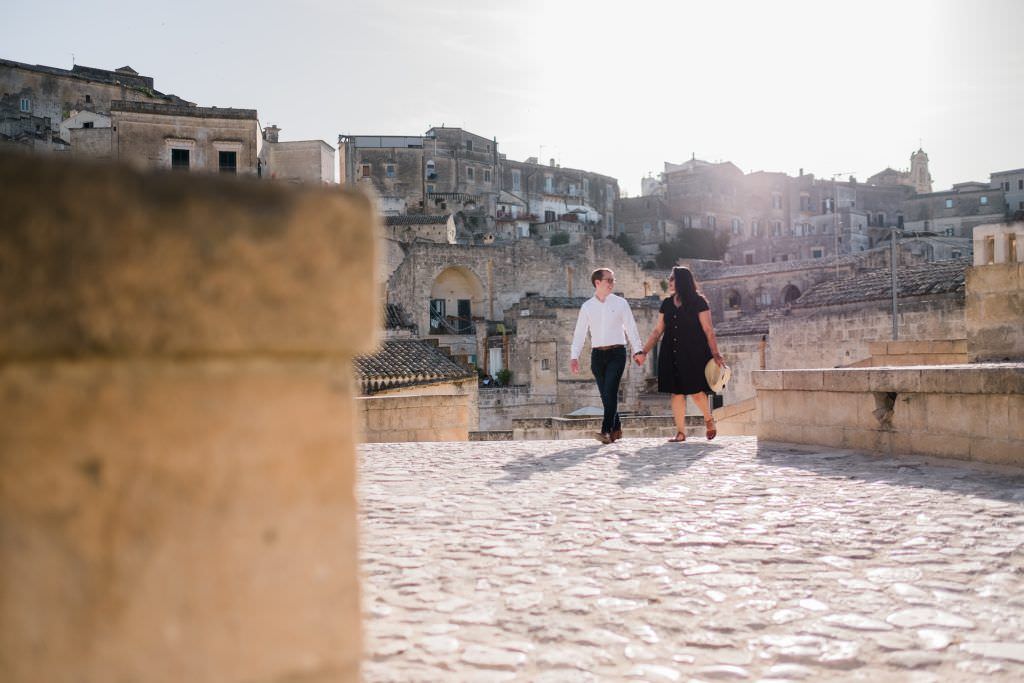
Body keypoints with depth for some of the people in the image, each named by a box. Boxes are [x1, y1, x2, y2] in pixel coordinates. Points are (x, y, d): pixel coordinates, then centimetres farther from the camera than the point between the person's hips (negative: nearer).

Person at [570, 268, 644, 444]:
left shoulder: (620, 303, 5)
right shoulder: (587, 307, 8)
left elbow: (631, 328, 2)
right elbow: (580, 333, 8)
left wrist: (637, 350, -10)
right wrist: (574, 356, 0)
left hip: (617, 352, -2)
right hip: (597, 354, 2)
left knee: (610, 391, -15)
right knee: (605, 394, 4)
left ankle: (606, 430, -20)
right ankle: (616, 428, 18)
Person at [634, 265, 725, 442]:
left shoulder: (698, 302, -3)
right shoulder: (667, 304, 11)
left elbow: (708, 330, -6)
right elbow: (658, 330, 13)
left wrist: (715, 354, -13)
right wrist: (644, 352, 6)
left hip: (693, 354, -5)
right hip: (672, 355, 5)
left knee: (695, 391, -8)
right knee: (677, 392, 2)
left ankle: (709, 419, 19)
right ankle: (680, 432, 8)